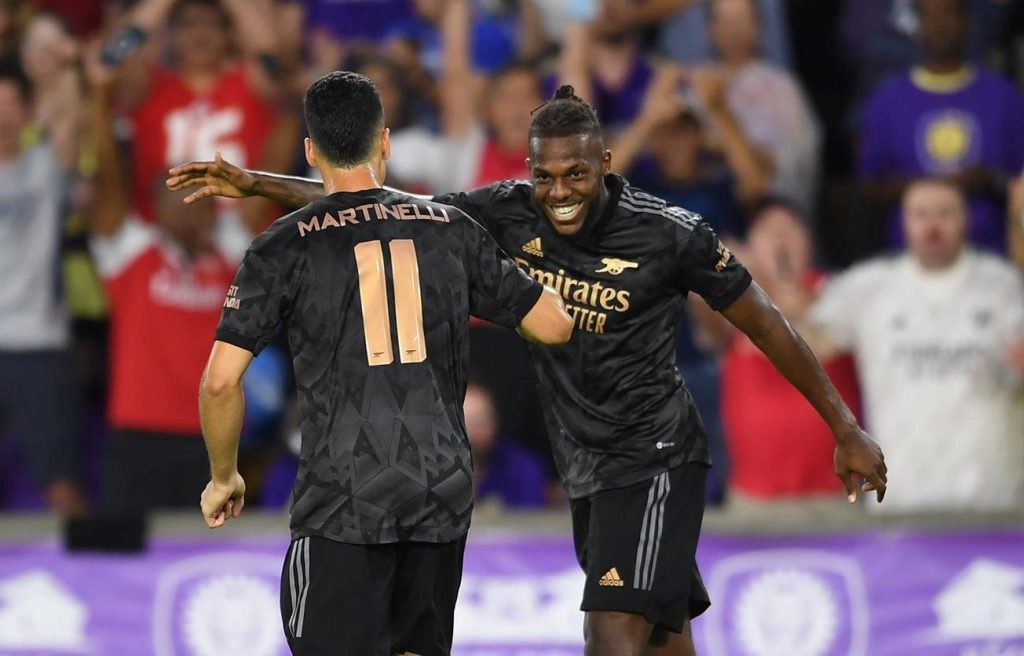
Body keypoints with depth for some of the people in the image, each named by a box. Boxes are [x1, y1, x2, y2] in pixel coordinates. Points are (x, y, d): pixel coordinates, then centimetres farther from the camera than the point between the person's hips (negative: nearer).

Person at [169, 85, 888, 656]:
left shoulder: (669, 234, -15)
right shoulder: (511, 212, -3)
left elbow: (765, 324, -6)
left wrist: (847, 429, -2)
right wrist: (256, 183, -3)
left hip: (657, 462, -6)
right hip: (587, 472, 6)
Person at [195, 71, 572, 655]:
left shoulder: (286, 248, -1)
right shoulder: (453, 230, 7)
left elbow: (221, 382, -6)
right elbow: (556, 325, 14)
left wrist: (224, 477, 10)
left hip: (343, 498, -4)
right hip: (443, 494, 4)